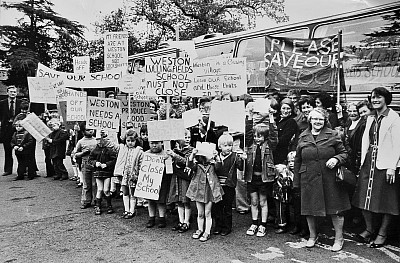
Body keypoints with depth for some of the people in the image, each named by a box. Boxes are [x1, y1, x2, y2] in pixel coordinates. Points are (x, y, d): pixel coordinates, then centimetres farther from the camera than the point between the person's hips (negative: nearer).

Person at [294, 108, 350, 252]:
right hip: (309, 179, 2)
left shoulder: (332, 135, 1)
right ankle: (313, 236, 32)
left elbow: (344, 153, 6)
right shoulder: (303, 137, 6)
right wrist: (296, 181, 8)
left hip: (330, 179, -2)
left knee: (335, 209, 5)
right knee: (309, 209, 11)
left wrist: (336, 159, -17)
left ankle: (339, 238, 24)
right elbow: (298, 161, 10)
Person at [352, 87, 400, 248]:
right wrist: (363, 161, 8)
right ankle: (369, 229, 26)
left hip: (385, 164, -6)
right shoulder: (370, 119, 13)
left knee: (386, 200, 5)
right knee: (365, 197, 10)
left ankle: (382, 233, 19)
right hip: (369, 162, 6)